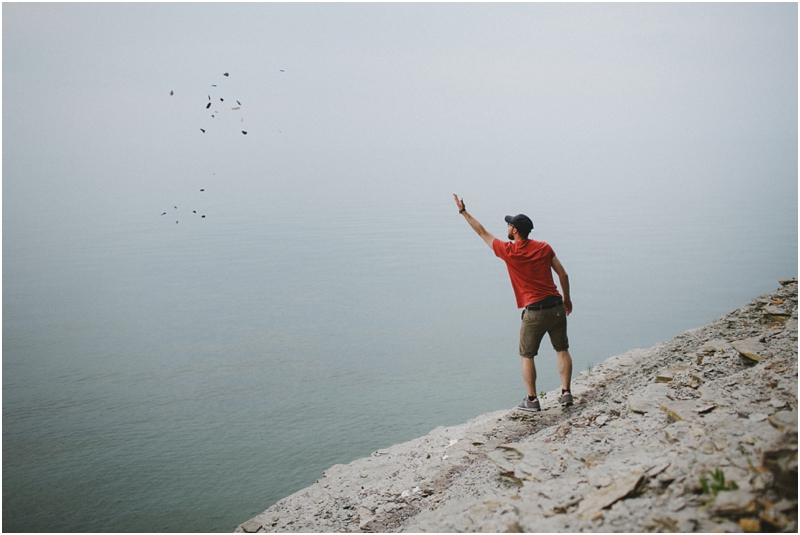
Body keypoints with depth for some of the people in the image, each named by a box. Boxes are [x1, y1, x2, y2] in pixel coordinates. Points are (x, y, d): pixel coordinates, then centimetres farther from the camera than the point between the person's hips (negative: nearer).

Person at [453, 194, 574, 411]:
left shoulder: (508, 251, -6)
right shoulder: (544, 247, 3)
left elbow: (483, 233, 6)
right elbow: (563, 275, 5)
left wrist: (464, 212, 15)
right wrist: (567, 298, 19)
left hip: (534, 311, -3)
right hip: (556, 307, 4)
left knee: (527, 356, 10)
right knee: (562, 350, 14)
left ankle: (532, 400, 10)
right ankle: (566, 393, 11)